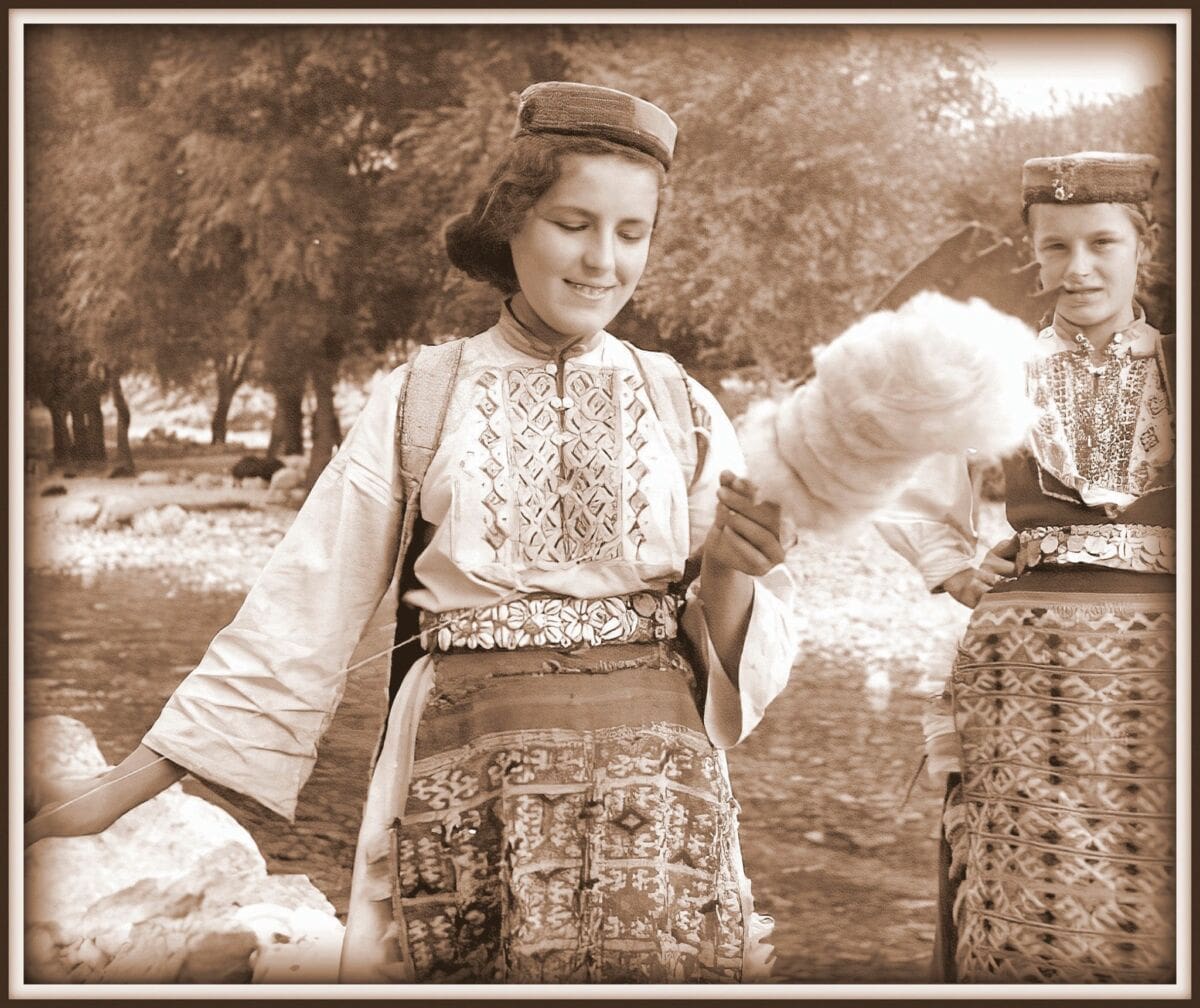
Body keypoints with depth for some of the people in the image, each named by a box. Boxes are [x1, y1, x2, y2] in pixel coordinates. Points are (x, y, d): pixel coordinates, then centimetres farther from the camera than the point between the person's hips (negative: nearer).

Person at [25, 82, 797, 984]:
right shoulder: (417, 403, 3)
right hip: (465, 795, -1)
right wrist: (121, 789, 4)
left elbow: (732, 659, 8)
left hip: (658, 786, 1)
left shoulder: (685, 411, 7)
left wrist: (731, 571, -14)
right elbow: (299, 618, 5)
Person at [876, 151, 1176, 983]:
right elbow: (909, 505, 19)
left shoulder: (1174, 372, 5)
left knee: (1152, 923, 2)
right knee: (1028, 920, 3)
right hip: (1026, 673, 0)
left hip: (1156, 670, 0)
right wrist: (961, 573, 5)